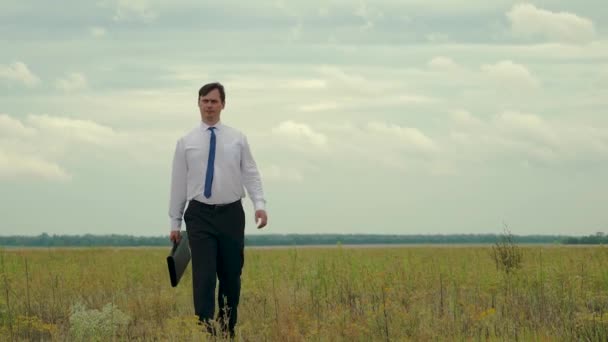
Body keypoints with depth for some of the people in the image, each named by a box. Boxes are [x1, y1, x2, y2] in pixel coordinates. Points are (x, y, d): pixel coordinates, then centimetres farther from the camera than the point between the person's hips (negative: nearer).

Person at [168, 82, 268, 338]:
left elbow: (251, 174, 1)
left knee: (231, 277, 6)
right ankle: (206, 332, -10)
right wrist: (175, 222, 4)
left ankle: (228, 333, 17)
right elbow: (178, 183, 6)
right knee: (204, 278, -9)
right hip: (200, 216, -1)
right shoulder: (186, 142, 4)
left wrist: (260, 204, -15)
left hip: (231, 214, 1)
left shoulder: (237, 139, 5)